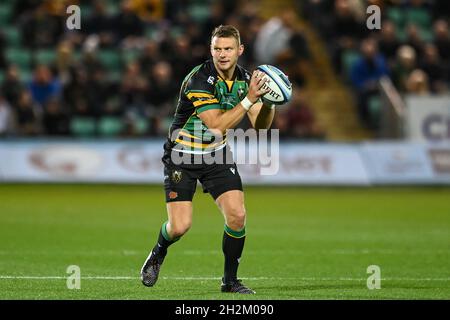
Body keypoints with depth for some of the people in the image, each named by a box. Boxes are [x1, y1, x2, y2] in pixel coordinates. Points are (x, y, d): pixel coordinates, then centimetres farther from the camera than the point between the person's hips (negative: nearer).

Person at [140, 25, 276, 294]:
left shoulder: (245, 78, -3)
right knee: (180, 226, -10)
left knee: (237, 215, -12)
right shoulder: (199, 80, -24)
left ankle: (230, 280, 6)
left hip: (217, 155, 5)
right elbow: (218, 125, -30)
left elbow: (260, 124, -4)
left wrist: (268, 102, -24)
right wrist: (249, 99, -36)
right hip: (182, 156, -5)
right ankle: (157, 256, 25)